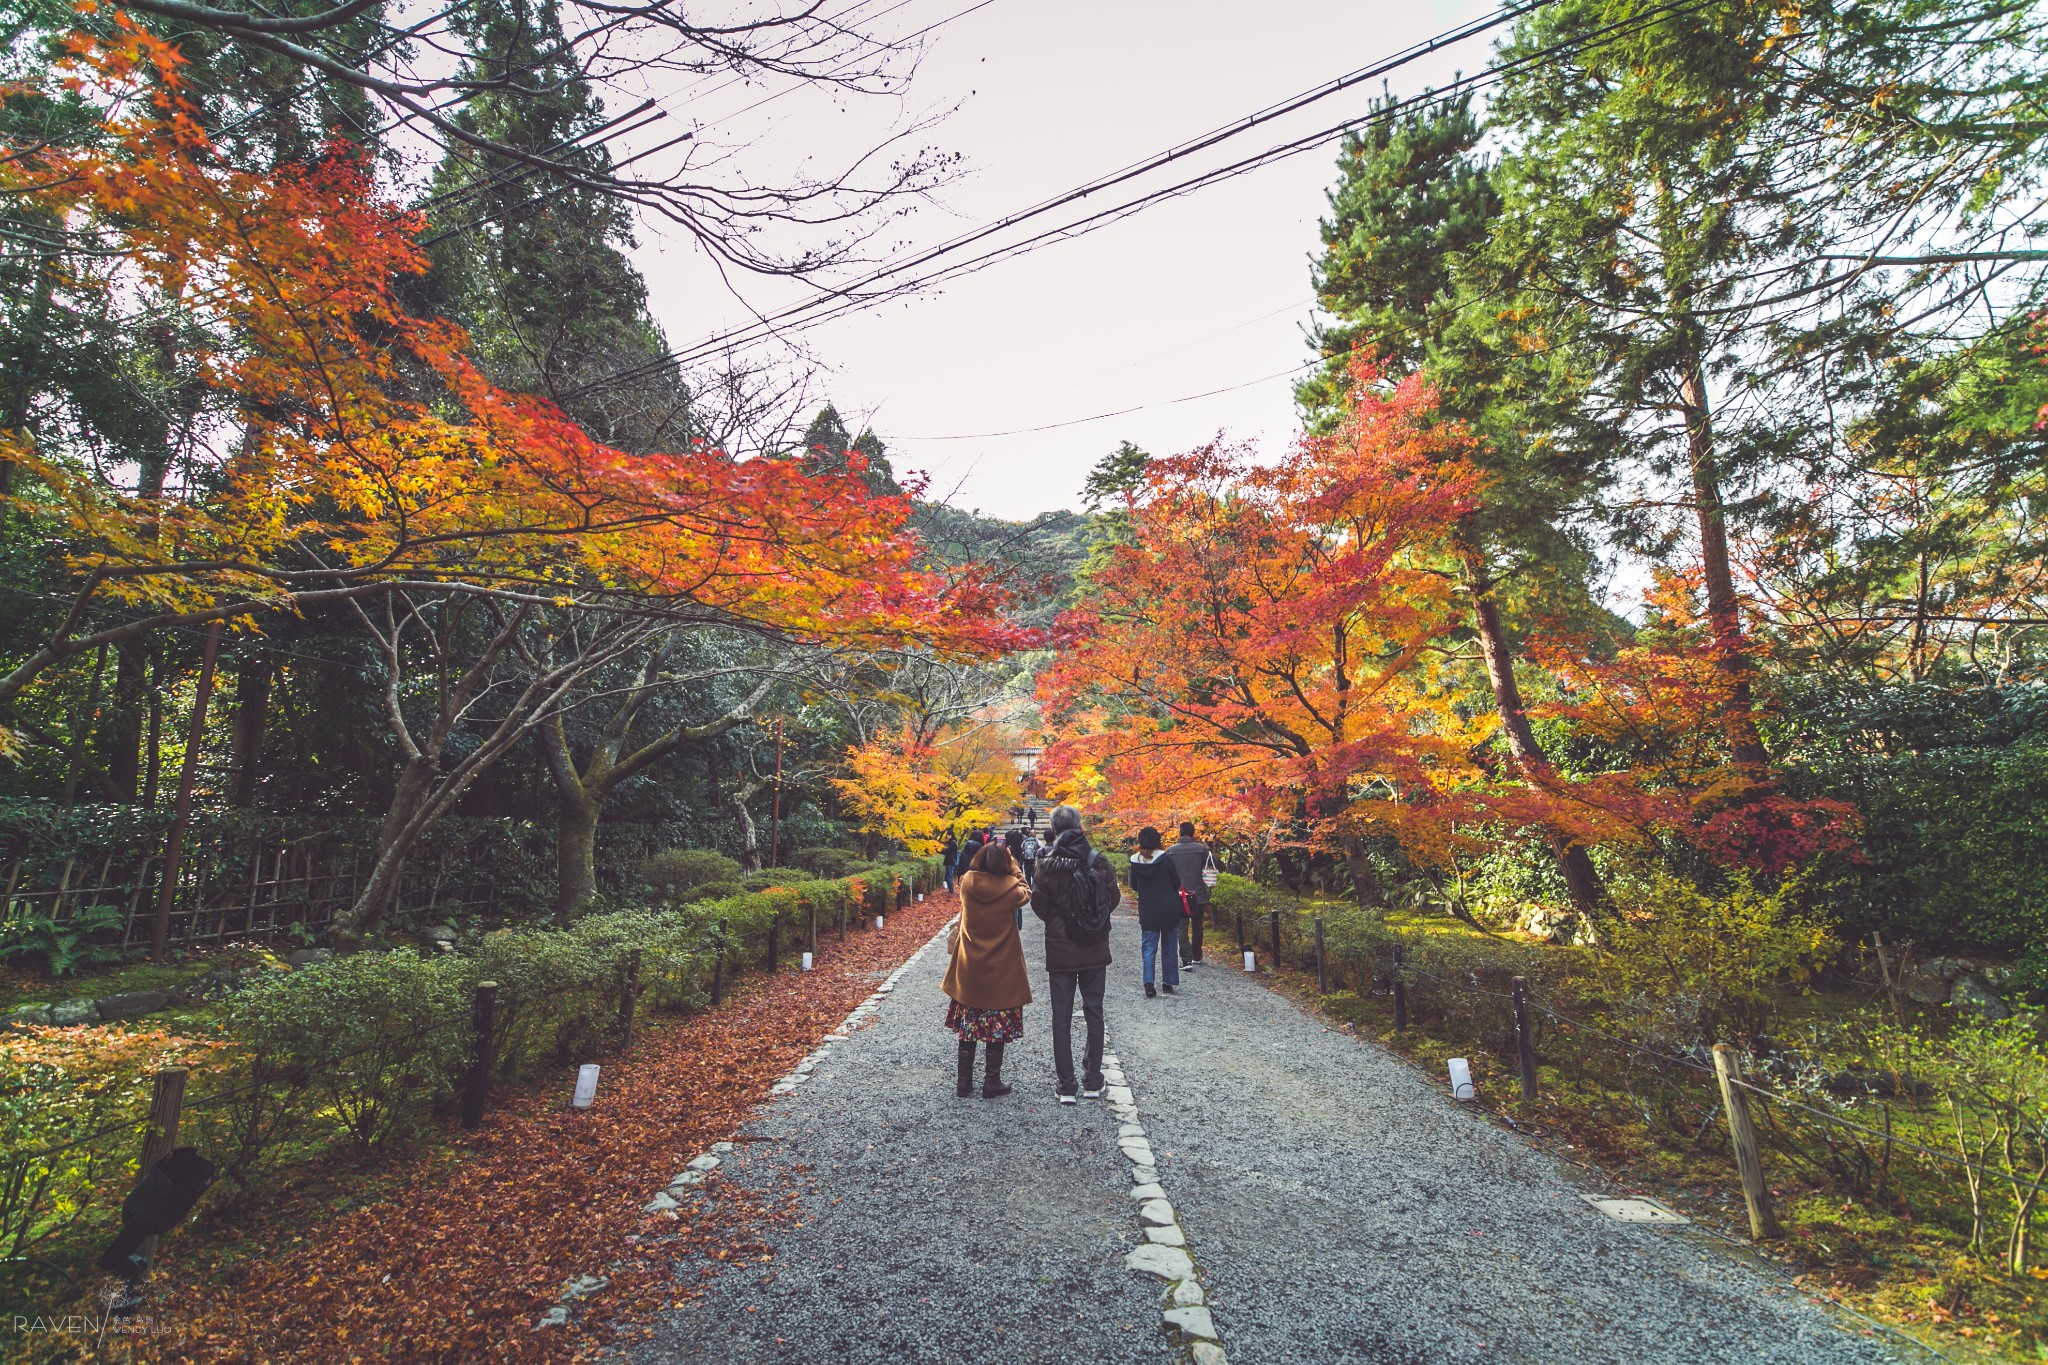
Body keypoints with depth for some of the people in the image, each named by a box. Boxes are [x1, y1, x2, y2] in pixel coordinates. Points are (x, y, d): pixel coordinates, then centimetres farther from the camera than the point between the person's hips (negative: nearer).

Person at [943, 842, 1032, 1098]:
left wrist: (986, 857, 11)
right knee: (998, 1028, 10)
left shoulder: (967, 883, -10)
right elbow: (1024, 892, 6)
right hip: (1001, 972, -3)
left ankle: (964, 1083, 21)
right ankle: (992, 1083, 17)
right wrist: (1012, 865, 8)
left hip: (968, 970, 3)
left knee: (967, 1027, 14)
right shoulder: (1009, 888, -17)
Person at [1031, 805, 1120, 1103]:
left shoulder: (1046, 863, -12)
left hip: (1060, 950, -2)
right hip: (1095, 951, 2)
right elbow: (1114, 898, 1)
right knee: (1094, 1013, 15)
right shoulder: (1099, 861, -7)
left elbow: (1039, 904, -7)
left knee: (1062, 1017, 8)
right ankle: (1093, 1081, 22)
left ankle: (1067, 1086, 11)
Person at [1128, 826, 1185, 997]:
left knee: (1149, 947, 6)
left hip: (1147, 912, 1)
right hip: (1170, 910, -1)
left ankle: (1148, 983, -8)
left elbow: (1134, 886, 6)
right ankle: (1168, 983, 16)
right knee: (1170, 946, 12)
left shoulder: (1135, 862, -6)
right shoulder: (1165, 859, -12)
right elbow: (1177, 883, -3)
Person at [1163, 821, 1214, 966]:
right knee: (1197, 926, 17)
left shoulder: (1170, 851, -3)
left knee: (1182, 927, 1)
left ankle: (1186, 959, -10)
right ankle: (1196, 956, 28)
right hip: (1198, 894, 1)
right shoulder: (1201, 848, -4)